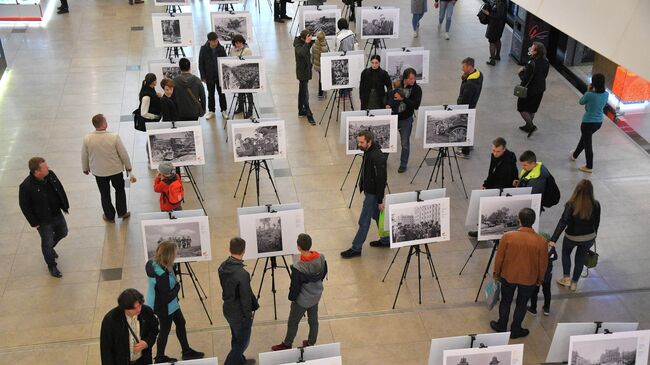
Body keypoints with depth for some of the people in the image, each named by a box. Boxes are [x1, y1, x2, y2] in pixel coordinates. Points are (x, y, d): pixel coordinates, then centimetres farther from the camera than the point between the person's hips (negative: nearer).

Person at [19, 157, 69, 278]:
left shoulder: (50, 174, -13)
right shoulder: (26, 186, -29)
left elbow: (60, 189, 4)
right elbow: (24, 206, -18)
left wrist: (65, 205, 9)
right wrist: (34, 223, -13)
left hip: (57, 214, 6)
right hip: (43, 221, -6)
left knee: (63, 233, 27)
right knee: (47, 243, 12)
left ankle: (50, 248, 56)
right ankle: (51, 266, 35)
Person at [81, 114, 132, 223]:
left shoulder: (87, 139, -20)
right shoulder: (114, 137, -26)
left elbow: (84, 156, -5)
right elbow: (123, 153, -15)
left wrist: (85, 168, 14)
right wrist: (128, 166, 3)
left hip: (98, 171, 2)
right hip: (115, 169, -1)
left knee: (105, 194, 21)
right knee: (120, 190, 24)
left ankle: (109, 216, 36)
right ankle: (122, 213, 36)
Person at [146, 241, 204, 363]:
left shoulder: (152, 263, -11)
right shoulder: (162, 274, -37)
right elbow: (167, 298, -30)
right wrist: (177, 286, -16)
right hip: (164, 307, -9)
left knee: (180, 323, 23)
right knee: (165, 330, 15)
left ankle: (187, 352, 40)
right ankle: (160, 358, 39)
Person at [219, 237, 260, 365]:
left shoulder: (222, 267, -7)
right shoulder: (242, 274, -31)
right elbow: (245, 298, -24)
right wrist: (248, 316, -8)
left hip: (228, 310, 8)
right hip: (240, 313, -8)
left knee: (237, 339, 26)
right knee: (242, 342, 12)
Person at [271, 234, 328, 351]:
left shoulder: (298, 268, -35)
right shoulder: (321, 258, -18)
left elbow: (295, 287, -22)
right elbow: (324, 274, 1)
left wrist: (292, 297, -1)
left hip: (302, 300, -5)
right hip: (316, 296, 5)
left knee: (292, 323, 18)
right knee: (313, 320, 23)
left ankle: (287, 345, 38)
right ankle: (311, 343, 43)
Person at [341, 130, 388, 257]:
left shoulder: (377, 157, -28)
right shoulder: (368, 152, 1)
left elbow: (381, 179, -26)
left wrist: (380, 201, -22)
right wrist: (362, 186, 20)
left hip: (373, 193, -10)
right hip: (369, 190, 10)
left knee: (364, 221, 0)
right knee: (377, 215, 22)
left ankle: (356, 249, 10)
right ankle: (385, 240, 38)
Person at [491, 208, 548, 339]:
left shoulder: (507, 236, -20)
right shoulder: (541, 241, -19)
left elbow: (499, 258, -9)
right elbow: (543, 264, -7)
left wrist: (496, 273, 7)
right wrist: (540, 279, 10)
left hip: (508, 276, 0)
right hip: (529, 279, 0)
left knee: (505, 301, 21)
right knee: (522, 304, 20)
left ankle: (501, 327, 37)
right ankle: (515, 330, 33)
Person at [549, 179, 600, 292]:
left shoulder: (571, 205, -27)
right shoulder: (595, 205, -18)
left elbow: (563, 222, -32)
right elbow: (596, 223, -3)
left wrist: (553, 239, -35)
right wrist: (594, 236, 15)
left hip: (572, 237, -2)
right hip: (589, 237, 2)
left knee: (566, 253, 28)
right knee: (581, 258, 22)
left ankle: (566, 278, 29)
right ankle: (574, 283, 35)